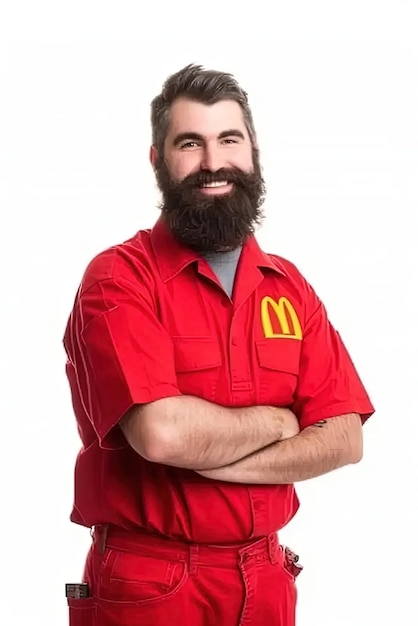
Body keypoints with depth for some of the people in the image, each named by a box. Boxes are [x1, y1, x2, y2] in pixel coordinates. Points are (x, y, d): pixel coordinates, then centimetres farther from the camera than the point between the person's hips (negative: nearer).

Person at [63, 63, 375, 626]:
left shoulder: (290, 286, 6)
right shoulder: (119, 278, -11)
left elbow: (344, 440, -2)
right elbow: (161, 431, -25)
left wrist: (209, 458, -16)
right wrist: (276, 422, -8)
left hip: (266, 579, 5)